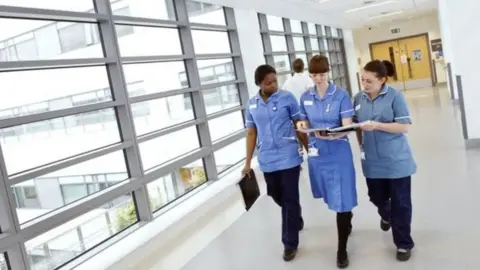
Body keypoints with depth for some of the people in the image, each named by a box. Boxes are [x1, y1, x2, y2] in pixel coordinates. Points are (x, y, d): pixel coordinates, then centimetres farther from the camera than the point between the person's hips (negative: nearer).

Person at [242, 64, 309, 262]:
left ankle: (290, 243, 15)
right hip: (267, 161, 4)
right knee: (278, 198, 18)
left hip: (288, 158, -4)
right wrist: (248, 162, 8)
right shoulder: (252, 104, 4)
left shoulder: (287, 98, -6)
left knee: (290, 199, 2)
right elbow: (251, 133, 9)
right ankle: (297, 221, 47)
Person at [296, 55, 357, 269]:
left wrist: (332, 135, -33)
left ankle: (342, 249, 16)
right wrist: (302, 125, -12)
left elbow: (347, 126, -13)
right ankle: (348, 216, 51)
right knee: (331, 197, 19)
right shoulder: (305, 98, 3)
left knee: (341, 200, 0)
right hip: (317, 153, 4)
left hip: (339, 152, -4)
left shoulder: (341, 95, -9)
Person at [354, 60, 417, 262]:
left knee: (400, 203, 5)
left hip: (396, 160, -4)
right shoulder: (359, 98, 2)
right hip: (373, 161, 4)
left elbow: (404, 126, -14)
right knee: (376, 197, 19)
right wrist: (361, 145, 2)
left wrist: (377, 125, -25)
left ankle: (403, 244, 23)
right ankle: (386, 216, 54)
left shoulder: (394, 96, -12)